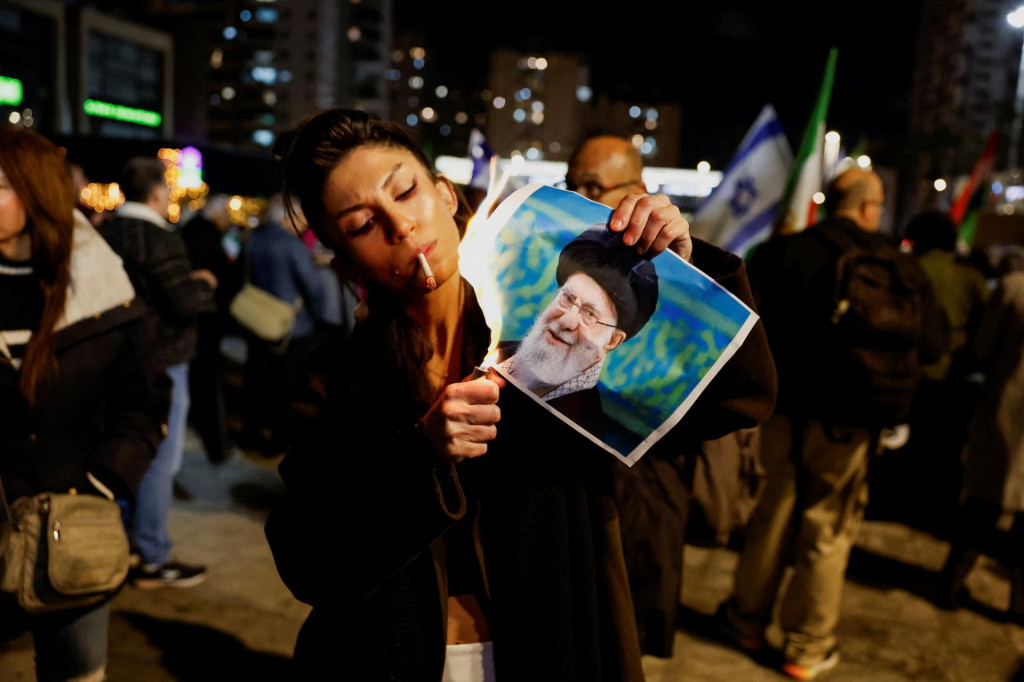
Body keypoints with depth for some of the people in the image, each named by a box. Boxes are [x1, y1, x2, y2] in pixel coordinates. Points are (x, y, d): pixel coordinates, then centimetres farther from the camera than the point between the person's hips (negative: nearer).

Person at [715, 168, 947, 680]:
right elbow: (932, 346, 4)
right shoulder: (901, 267, -4)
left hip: (785, 410, 2)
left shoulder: (782, 252, -3)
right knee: (828, 529, 11)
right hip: (849, 424, -1)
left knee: (775, 512, 18)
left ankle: (747, 620, 32)